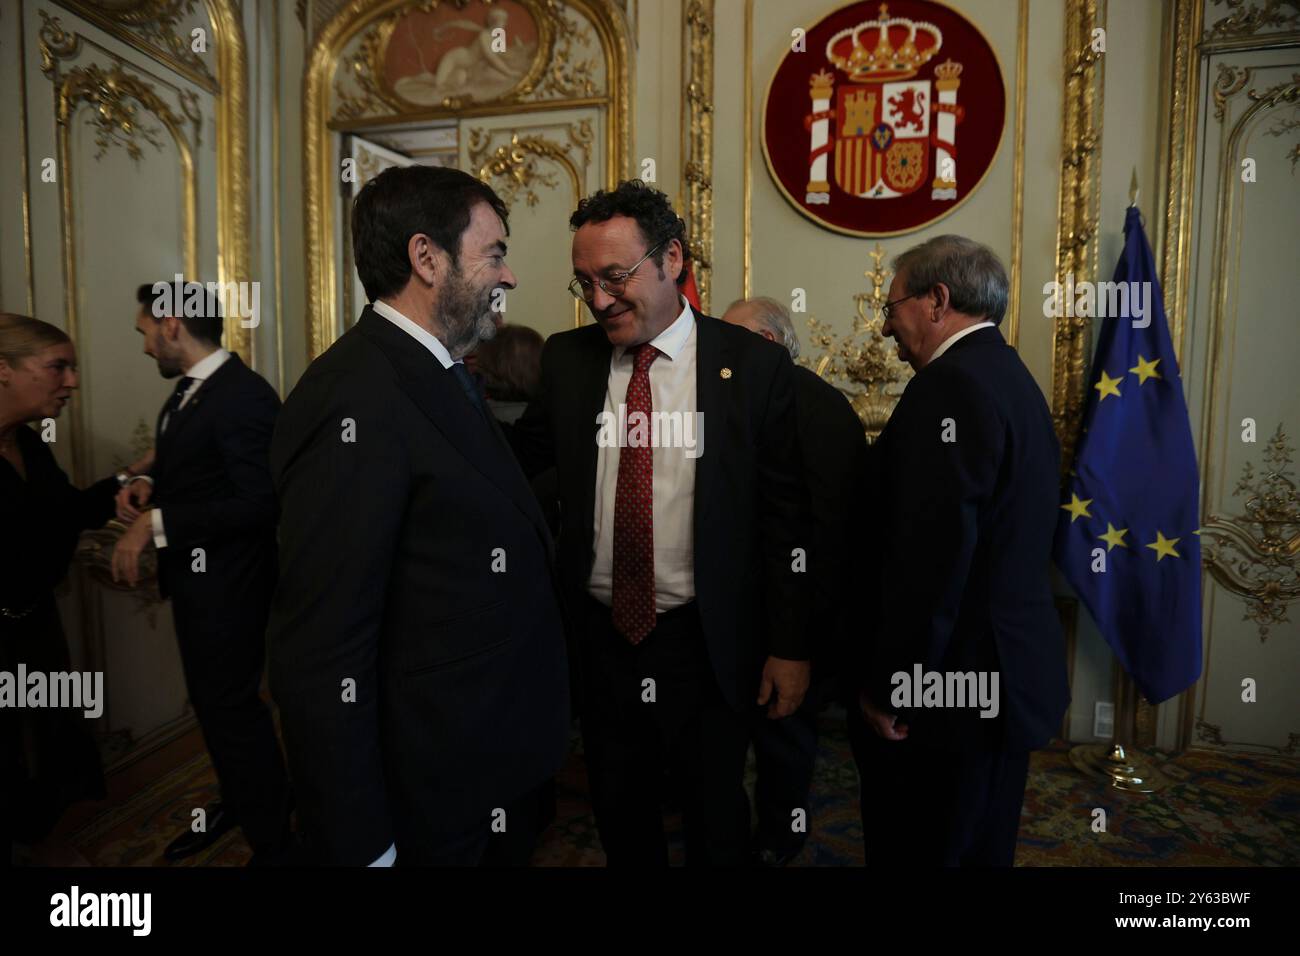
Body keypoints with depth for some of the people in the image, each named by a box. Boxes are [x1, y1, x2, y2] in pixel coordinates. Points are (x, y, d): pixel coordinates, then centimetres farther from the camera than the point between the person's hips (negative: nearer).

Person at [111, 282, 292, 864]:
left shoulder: (244, 396, -23)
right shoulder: (189, 390, 9)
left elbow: (260, 503, -27)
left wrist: (155, 523, -25)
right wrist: (147, 485, -1)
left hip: (226, 583, -10)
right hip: (194, 577, 10)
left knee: (233, 708, 4)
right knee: (214, 702, 23)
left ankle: (272, 841, 24)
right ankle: (237, 802, 46)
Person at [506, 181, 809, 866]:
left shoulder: (754, 365, -10)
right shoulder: (566, 358, 0)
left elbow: (786, 517, -7)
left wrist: (790, 648, -5)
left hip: (709, 644, -2)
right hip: (601, 633, 3)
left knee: (715, 818, 19)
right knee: (619, 811, 22)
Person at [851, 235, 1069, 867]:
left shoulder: (951, 386, -19)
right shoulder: (1011, 376, 12)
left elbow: (931, 556, -26)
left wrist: (889, 685, -18)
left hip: (951, 682, -10)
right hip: (1008, 676, 10)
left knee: (917, 848, 7)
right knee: (980, 846, 24)